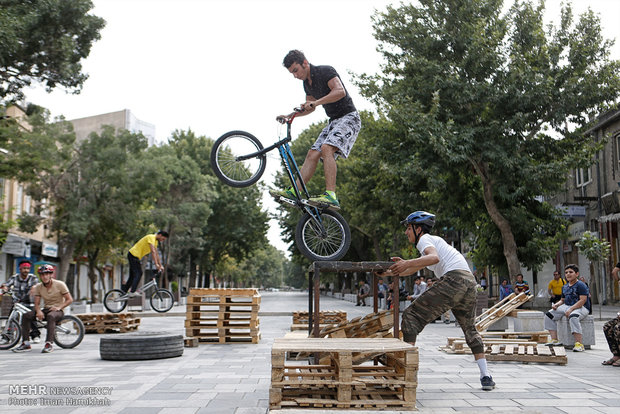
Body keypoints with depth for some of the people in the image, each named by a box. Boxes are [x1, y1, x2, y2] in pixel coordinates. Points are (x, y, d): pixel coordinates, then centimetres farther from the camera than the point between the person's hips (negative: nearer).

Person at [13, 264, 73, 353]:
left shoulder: (60, 284, -7)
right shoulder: (38, 287, 5)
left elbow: (69, 299, -7)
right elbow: (37, 303, 3)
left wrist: (59, 307, -22)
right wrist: (38, 311, -20)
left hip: (58, 310, -5)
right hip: (46, 310, 5)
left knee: (50, 316, -40)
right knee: (26, 316, -18)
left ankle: (49, 344, -42)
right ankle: (25, 344, -17)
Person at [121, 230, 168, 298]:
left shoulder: (155, 241, 15)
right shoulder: (151, 237, -17)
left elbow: (156, 254, 18)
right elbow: (153, 252, -26)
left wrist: (160, 265, 14)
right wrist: (156, 264, -30)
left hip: (134, 256, 10)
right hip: (134, 255, -10)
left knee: (133, 275, 11)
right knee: (138, 274, -15)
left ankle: (123, 291, 14)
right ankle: (132, 292, -20)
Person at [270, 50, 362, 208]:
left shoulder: (326, 71, -13)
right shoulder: (307, 83, 13)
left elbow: (340, 91, -29)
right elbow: (310, 107, 27)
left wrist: (316, 102, -35)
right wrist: (290, 116, 15)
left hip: (349, 118, -9)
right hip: (333, 121, 9)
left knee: (327, 148, -28)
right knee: (312, 154, -3)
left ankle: (330, 195, -34)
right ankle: (294, 191, -5)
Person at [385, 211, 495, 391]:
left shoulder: (424, 239, 6)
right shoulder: (434, 240, 34)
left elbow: (434, 257, -19)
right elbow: (413, 271, 37)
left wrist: (407, 263, -29)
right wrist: (388, 272, 26)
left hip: (453, 279, -9)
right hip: (470, 281, 9)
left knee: (411, 315, -5)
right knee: (469, 329, 24)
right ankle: (486, 377, 17)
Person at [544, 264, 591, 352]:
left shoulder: (581, 285, -8)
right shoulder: (565, 287, 18)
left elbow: (583, 300, -18)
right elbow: (562, 300, 26)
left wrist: (570, 309, -25)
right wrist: (556, 305, 3)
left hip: (581, 308, -8)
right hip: (566, 307, 8)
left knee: (573, 316, -41)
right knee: (549, 314, -5)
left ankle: (579, 344, -40)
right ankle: (554, 340, -3)